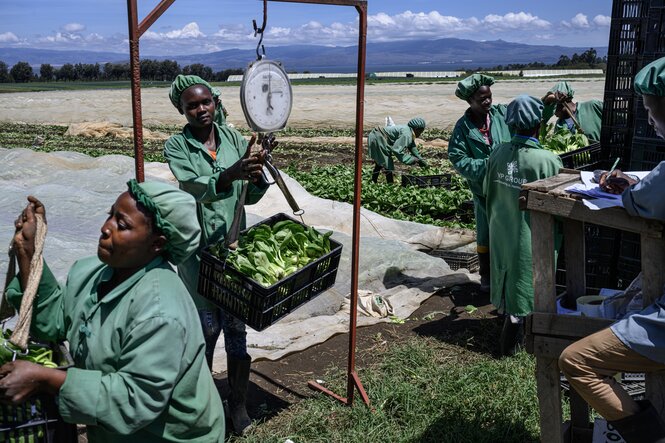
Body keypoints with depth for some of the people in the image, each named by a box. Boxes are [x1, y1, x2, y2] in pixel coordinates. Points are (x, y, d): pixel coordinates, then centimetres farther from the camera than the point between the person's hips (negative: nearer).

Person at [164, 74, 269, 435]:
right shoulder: (176, 147, -3)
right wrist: (230, 174, -40)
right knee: (208, 325, 3)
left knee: (236, 325, 5)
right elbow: (194, 186, -22)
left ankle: (238, 402, 20)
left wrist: (256, 175, -18)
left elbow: (250, 197, 4)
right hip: (197, 247, -2)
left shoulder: (233, 138, 5)